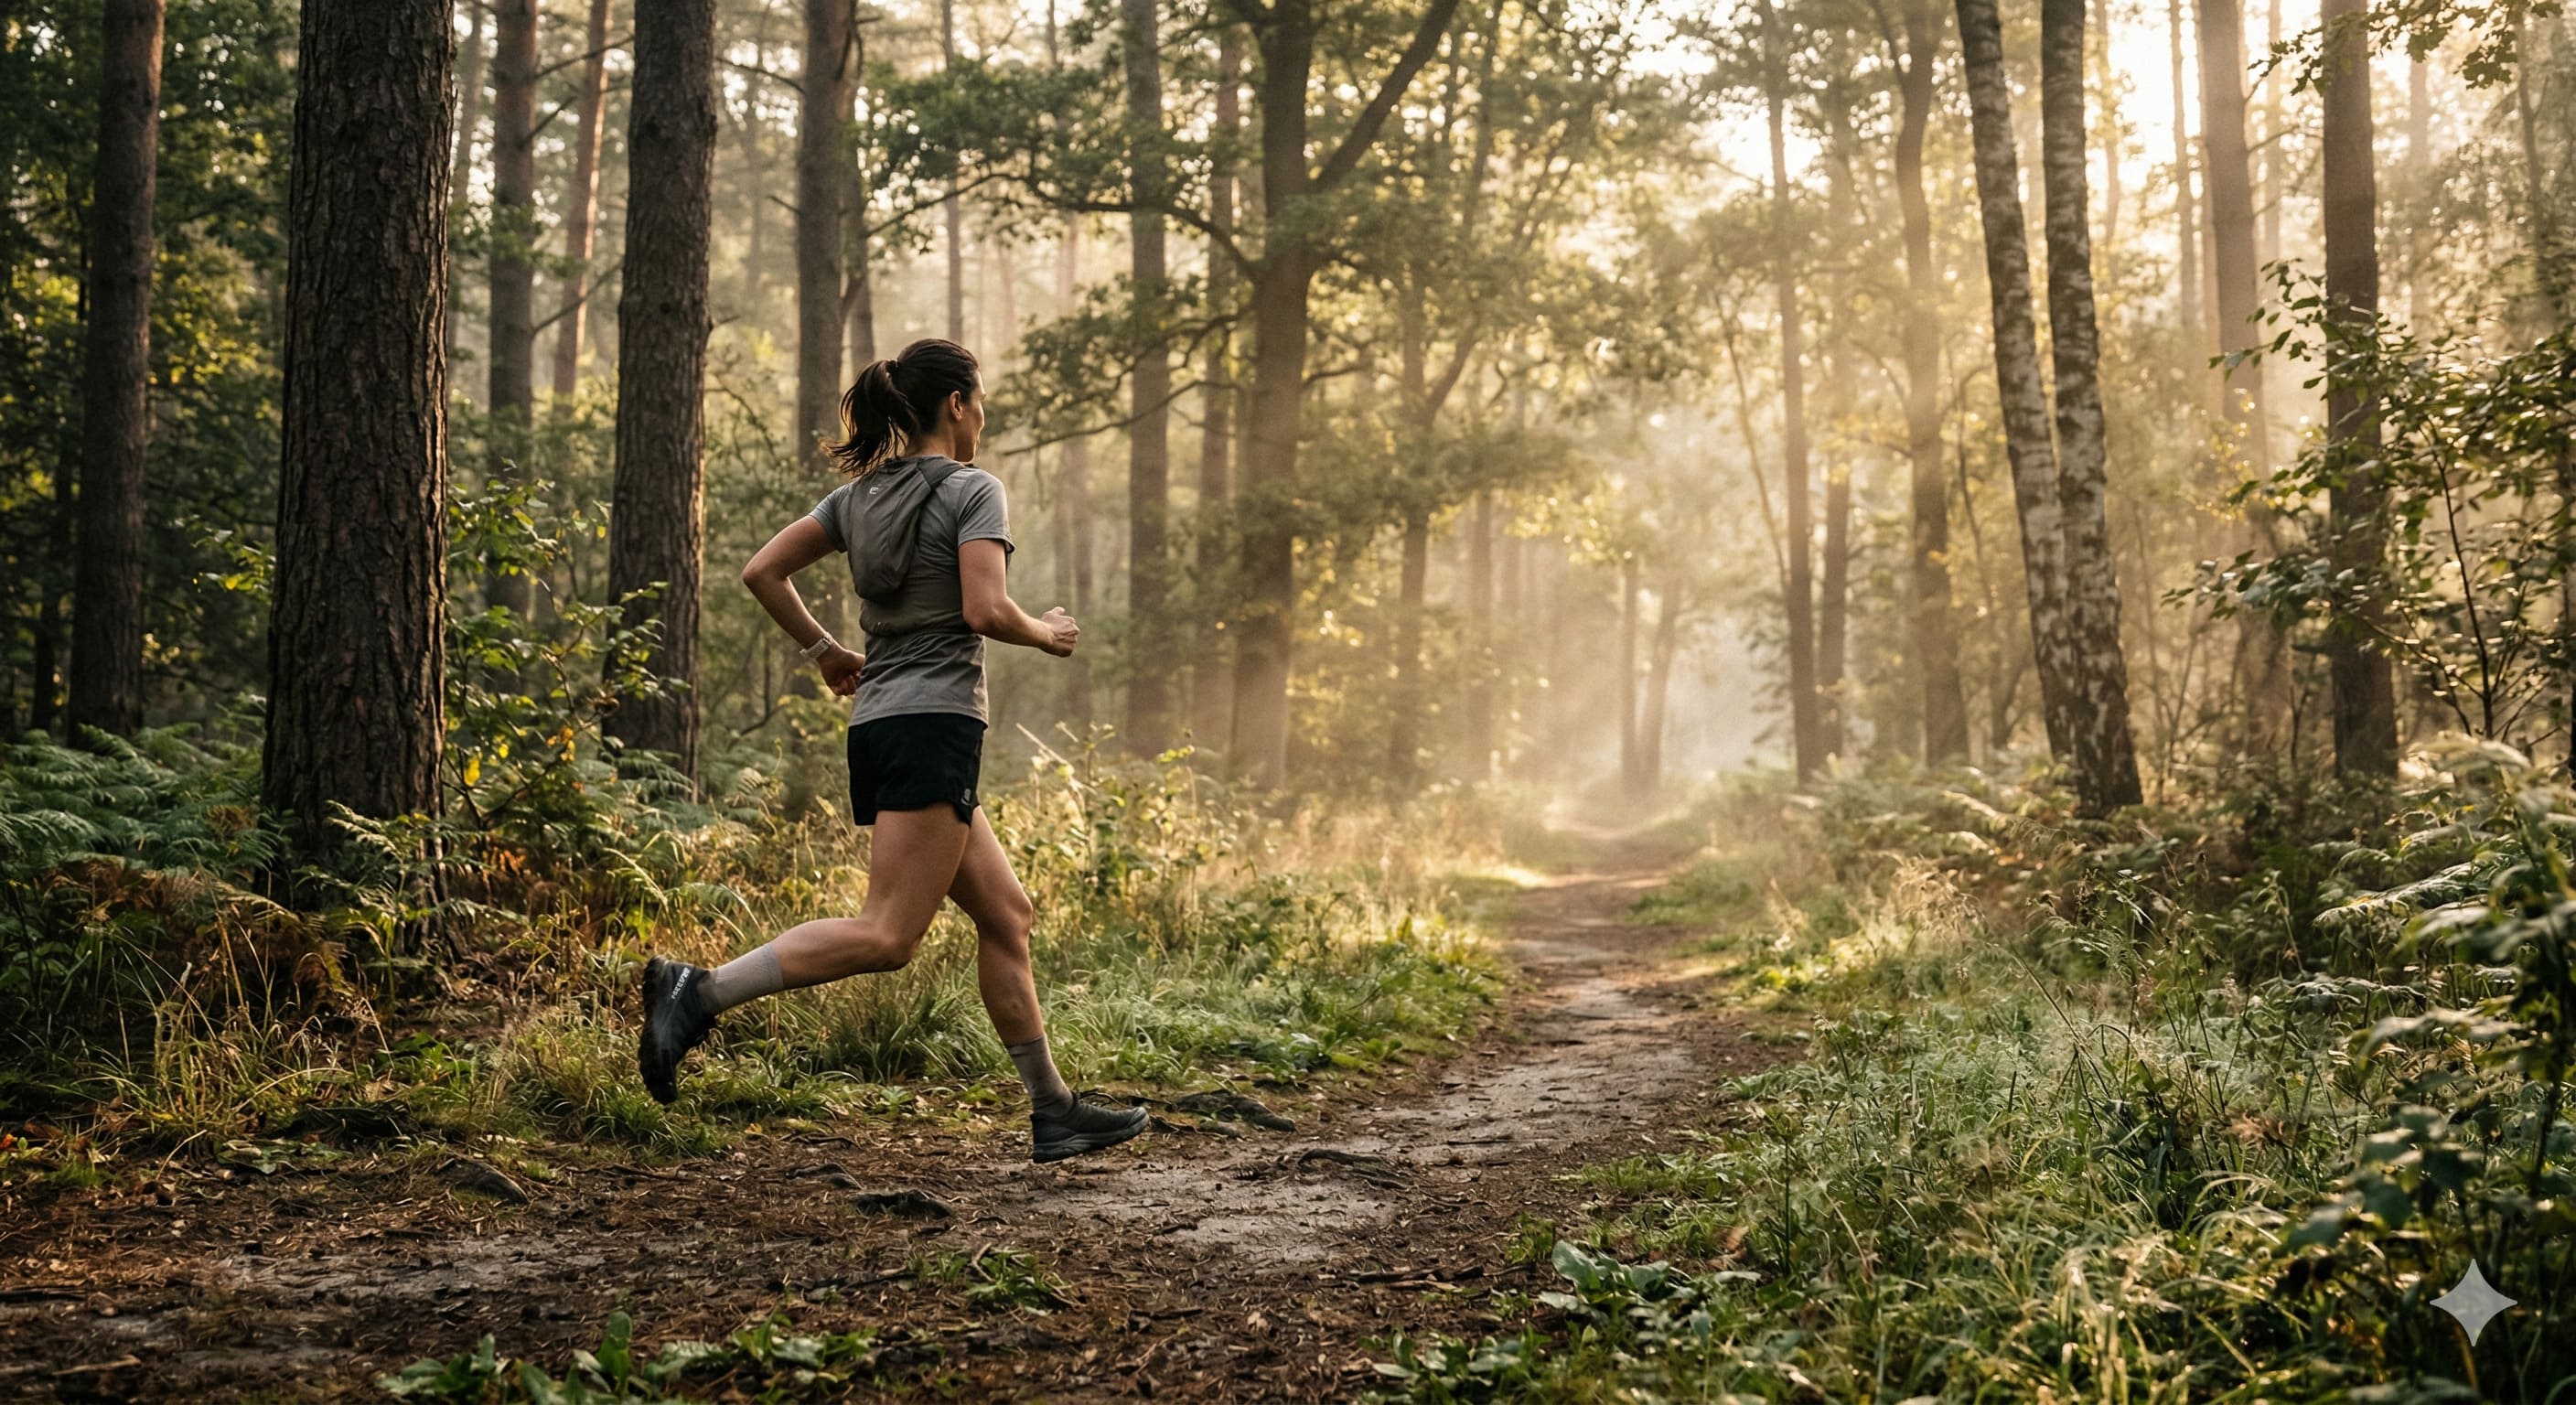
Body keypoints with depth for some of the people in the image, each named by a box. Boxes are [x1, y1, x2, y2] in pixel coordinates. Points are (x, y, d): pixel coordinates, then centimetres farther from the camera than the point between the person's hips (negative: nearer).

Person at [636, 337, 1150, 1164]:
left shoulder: (860, 493, 16)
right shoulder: (973, 490, -5)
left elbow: (763, 573, 11)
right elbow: (984, 611, -17)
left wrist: (824, 651, 22)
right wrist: (1047, 634, 2)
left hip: (878, 725, 9)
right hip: (935, 723, -9)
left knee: (1006, 915, 12)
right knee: (888, 934, -12)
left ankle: (1053, 1112, 15)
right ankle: (701, 992, -22)